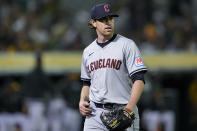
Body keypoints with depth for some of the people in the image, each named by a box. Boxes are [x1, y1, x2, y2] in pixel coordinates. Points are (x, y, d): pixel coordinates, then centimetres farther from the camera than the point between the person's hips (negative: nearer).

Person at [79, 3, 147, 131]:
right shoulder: (88, 51, 16)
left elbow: (139, 80, -9)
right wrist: (82, 101, 5)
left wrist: (129, 108, -22)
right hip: (95, 114, 4)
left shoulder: (127, 45, -2)